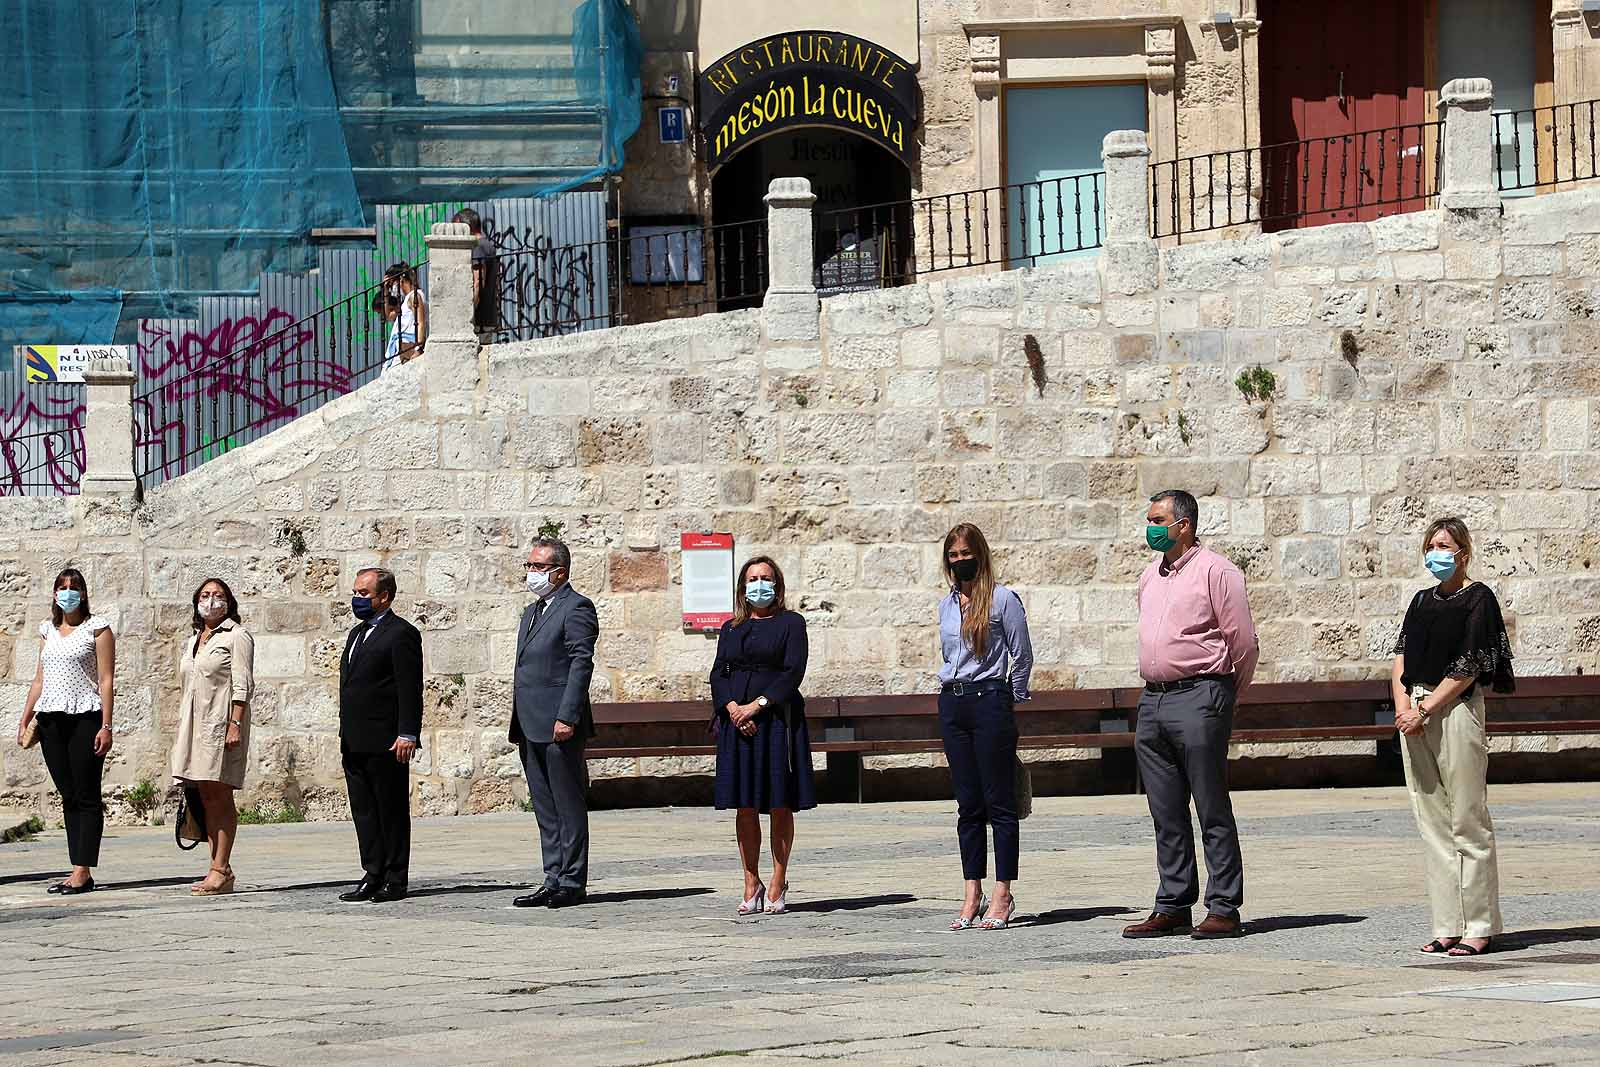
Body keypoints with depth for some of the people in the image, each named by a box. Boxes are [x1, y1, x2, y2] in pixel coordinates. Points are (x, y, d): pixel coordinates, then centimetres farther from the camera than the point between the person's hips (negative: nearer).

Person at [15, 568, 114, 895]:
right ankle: (77, 871, 6)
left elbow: (106, 680, -4)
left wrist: (106, 726, -12)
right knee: (68, 796, 5)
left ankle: (83, 871, -10)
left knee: (86, 797, -6)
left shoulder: (97, 628, 0)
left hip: (85, 717, -6)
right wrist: (25, 719, 13)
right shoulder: (48, 631, 17)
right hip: (51, 720, 6)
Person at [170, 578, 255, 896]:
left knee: (220, 797, -8)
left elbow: (243, 685, -10)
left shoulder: (237, 636, -3)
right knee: (206, 798, 5)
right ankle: (220, 869, 7)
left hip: (221, 723, -8)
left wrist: (235, 724, -18)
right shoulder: (191, 642, 20)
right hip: (194, 723, 8)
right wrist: (182, 729, 18)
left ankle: (220, 871, -9)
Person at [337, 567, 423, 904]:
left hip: (385, 743, -9)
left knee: (392, 811, -2)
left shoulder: (401, 634, -8)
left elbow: (410, 689, -13)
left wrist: (407, 735, -19)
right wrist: (344, 732, 19)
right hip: (355, 743, 9)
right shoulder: (357, 633, 20)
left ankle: (395, 880, 2)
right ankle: (373, 876, 12)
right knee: (363, 811, 8)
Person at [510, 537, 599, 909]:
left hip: (559, 727, -9)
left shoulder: (576, 608, -7)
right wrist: (518, 725, 17)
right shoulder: (532, 612, 22)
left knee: (569, 805, -4)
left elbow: (581, 665, -14)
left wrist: (566, 717, -21)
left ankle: (572, 882, -2)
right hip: (531, 726, 9)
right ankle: (553, 881, 12)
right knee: (545, 809, 10)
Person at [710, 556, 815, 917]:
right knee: (744, 806, 1)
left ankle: (778, 885, 4)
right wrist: (732, 707, -10)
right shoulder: (731, 629, 17)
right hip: (737, 721, 3)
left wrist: (757, 705, -13)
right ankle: (751, 886, 6)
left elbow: (793, 672, -6)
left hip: (777, 718, -3)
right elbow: (718, 674, 9)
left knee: (780, 805, -2)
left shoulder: (790, 623, 4)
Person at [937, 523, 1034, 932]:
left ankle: (1002, 896, -2)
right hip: (952, 704, 6)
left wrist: (1011, 702, 4)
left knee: (999, 802, -4)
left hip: (990, 702, -6)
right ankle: (972, 894, 7)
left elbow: (1022, 656, -1)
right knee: (968, 804, 6)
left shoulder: (1002, 599, -4)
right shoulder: (946, 605, 14)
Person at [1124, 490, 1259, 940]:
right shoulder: (1150, 575, 17)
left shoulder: (1214, 572, -7)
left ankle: (1224, 909, -3)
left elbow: (1244, 641, -7)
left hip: (1199, 698, -8)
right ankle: (1172, 906, 13)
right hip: (1153, 700, 8)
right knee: (1167, 814, 9)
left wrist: (1225, 694, 4)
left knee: (1212, 810, -5)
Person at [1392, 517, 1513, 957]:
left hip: (1455, 708, -7)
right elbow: (1401, 656, 12)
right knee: (1432, 824, 6)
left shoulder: (1478, 598, -3)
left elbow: (1467, 668, -10)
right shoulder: (1423, 601, 17)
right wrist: (1403, 704, -5)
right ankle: (1448, 926, 10)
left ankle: (1479, 927, -3)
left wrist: (1424, 710, -13)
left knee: (1467, 822, -6)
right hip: (1415, 713, 7)